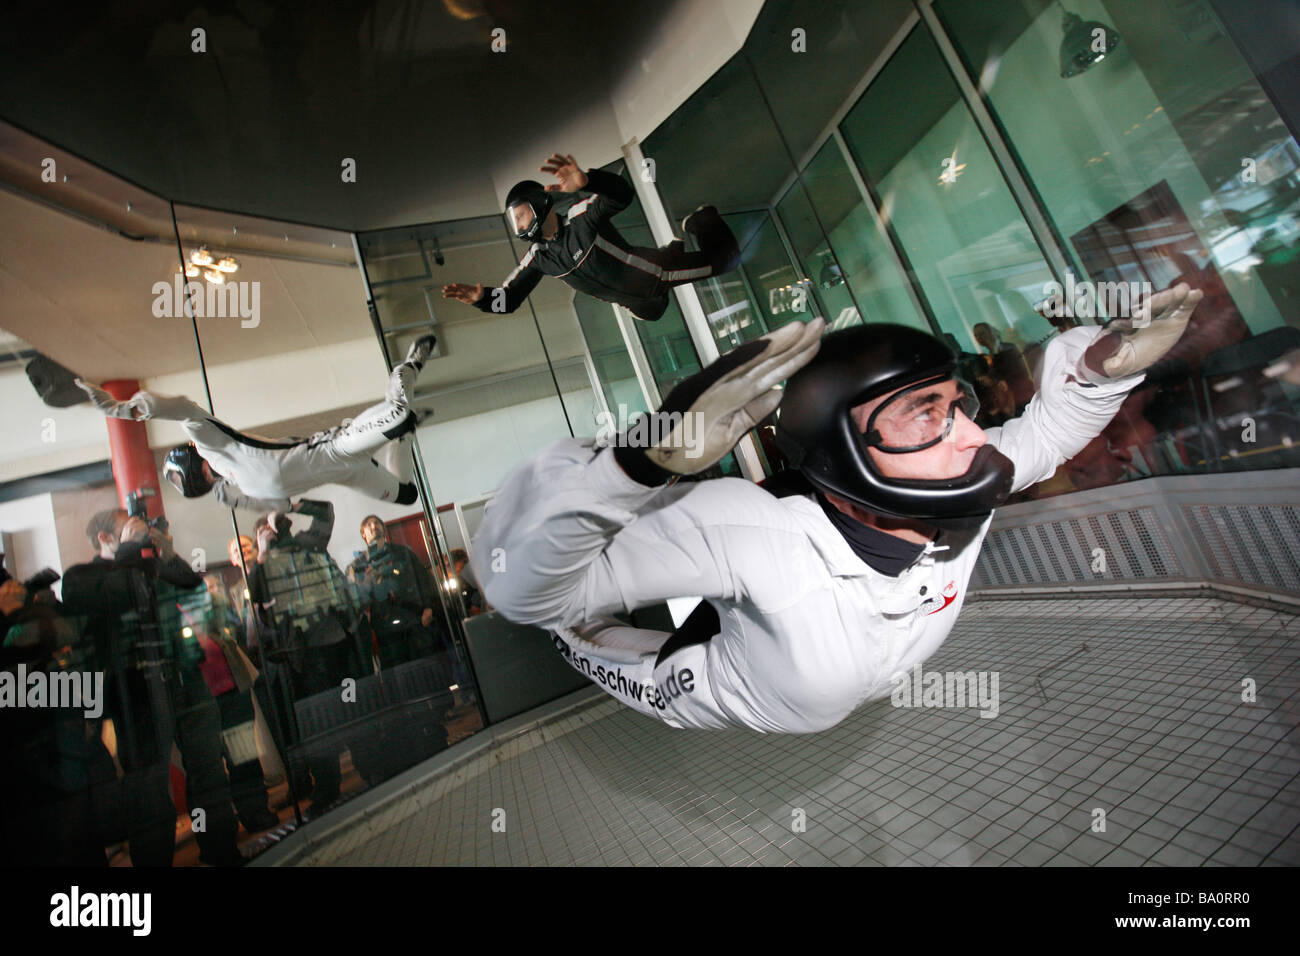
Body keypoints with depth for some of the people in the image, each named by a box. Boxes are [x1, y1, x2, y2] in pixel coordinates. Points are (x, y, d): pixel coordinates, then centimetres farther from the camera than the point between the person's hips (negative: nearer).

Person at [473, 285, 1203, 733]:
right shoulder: (757, 535, -45)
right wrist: (645, 459, -59)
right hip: (713, 707, -5)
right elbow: (518, 585, -44)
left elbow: (1048, 428, -4)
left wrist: (1106, 362, -24)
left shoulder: (966, 499, -26)